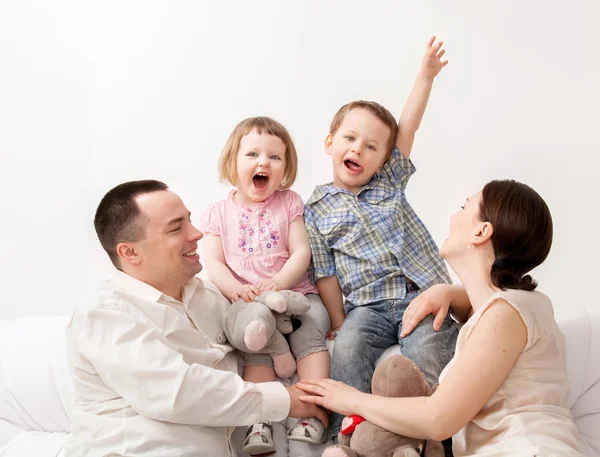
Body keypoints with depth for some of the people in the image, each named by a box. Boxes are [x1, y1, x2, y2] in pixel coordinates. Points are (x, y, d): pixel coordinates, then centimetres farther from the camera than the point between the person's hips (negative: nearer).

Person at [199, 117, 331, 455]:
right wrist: (236, 289, -21)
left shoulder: (289, 203, 8)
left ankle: (314, 413, -26)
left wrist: (280, 281, -20)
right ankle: (260, 422, -28)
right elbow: (213, 264, 0)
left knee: (309, 333, -26)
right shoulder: (219, 213, 9)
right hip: (248, 302, 0)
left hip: (296, 293, 0)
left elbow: (301, 253, -1)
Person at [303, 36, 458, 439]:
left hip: (425, 293, 1)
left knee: (425, 353, -26)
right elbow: (325, 274, 8)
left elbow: (407, 130, 9)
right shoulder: (316, 210, 10)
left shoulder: (390, 182, 16)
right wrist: (338, 323, 2)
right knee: (348, 348, -28)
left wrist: (426, 76, 4)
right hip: (367, 306, -1)